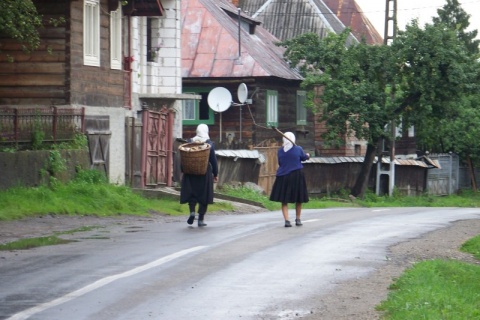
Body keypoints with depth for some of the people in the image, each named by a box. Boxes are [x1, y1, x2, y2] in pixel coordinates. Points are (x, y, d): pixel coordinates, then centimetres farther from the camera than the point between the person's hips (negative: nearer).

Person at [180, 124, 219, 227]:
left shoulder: (189, 142, 1)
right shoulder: (210, 143, -5)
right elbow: (213, 160, -4)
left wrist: (183, 171, 8)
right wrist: (215, 174, 3)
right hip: (205, 172, -2)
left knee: (191, 193, 11)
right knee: (203, 195, 5)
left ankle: (192, 211, -14)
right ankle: (201, 219, 5)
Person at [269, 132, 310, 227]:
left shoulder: (280, 150, -1)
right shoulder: (298, 149, -7)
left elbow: (279, 163, 10)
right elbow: (304, 157, 12)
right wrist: (308, 155, 35)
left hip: (283, 176, 1)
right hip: (296, 175, -1)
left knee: (284, 200, 4)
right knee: (298, 199, 14)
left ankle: (287, 220, -8)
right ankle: (298, 219, 21)